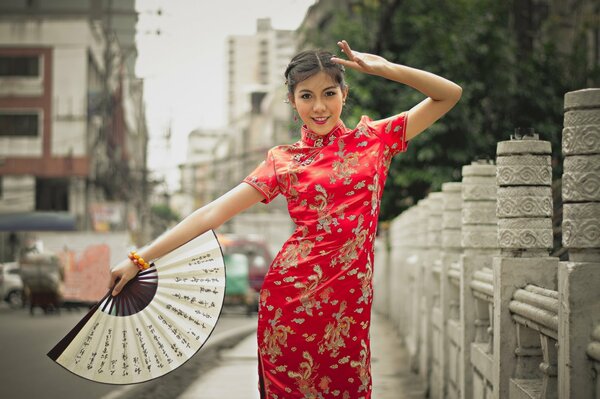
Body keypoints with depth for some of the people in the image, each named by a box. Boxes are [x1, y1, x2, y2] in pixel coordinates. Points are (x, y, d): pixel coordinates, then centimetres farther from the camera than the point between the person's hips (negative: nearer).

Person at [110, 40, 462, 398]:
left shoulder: (374, 139, 7)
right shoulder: (284, 162, 5)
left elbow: (450, 94, 7)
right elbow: (213, 213, 0)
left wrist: (385, 68, -6)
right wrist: (139, 259, -6)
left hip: (349, 301, 0)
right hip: (292, 295, 0)